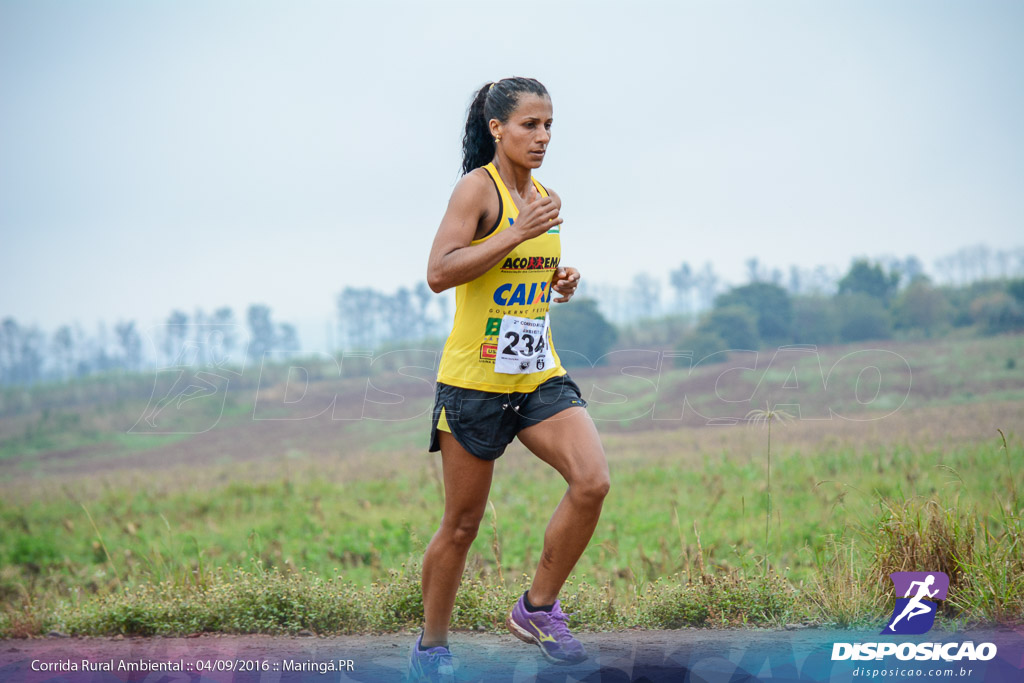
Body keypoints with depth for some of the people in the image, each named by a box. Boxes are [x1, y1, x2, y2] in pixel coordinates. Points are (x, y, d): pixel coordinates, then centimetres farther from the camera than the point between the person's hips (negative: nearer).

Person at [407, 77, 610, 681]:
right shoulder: (478, 188, -10)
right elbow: (439, 273, -21)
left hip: (540, 374, 6)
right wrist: (519, 232, -23)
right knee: (462, 524, 3)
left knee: (593, 481, -15)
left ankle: (537, 609, 3)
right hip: (475, 378, -6)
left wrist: (562, 284, 6)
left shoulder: (544, 197, 12)